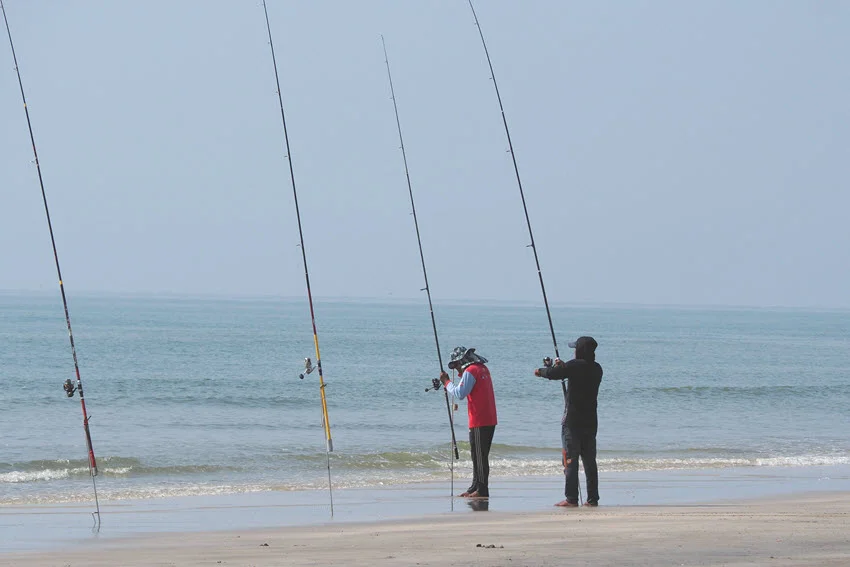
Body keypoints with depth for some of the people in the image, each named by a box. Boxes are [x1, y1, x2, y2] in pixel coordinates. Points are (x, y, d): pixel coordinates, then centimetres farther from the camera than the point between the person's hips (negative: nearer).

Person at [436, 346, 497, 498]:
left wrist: (446, 382, -7)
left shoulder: (470, 372, -13)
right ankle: (475, 487, 21)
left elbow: (460, 393, -19)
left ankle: (482, 490, -7)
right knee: (477, 454, 16)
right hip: (489, 420, 10)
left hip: (479, 422, -10)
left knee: (480, 455, -7)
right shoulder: (483, 369, 16)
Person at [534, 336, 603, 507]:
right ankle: (593, 498, 7)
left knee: (570, 460, -4)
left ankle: (571, 498, -7)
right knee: (589, 460, 9)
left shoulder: (575, 365, -12)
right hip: (590, 421, 6)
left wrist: (540, 371, 5)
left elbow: (552, 374, -16)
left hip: (573, 420, -6)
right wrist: (563, 365, 32)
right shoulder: (596, 369, 9)